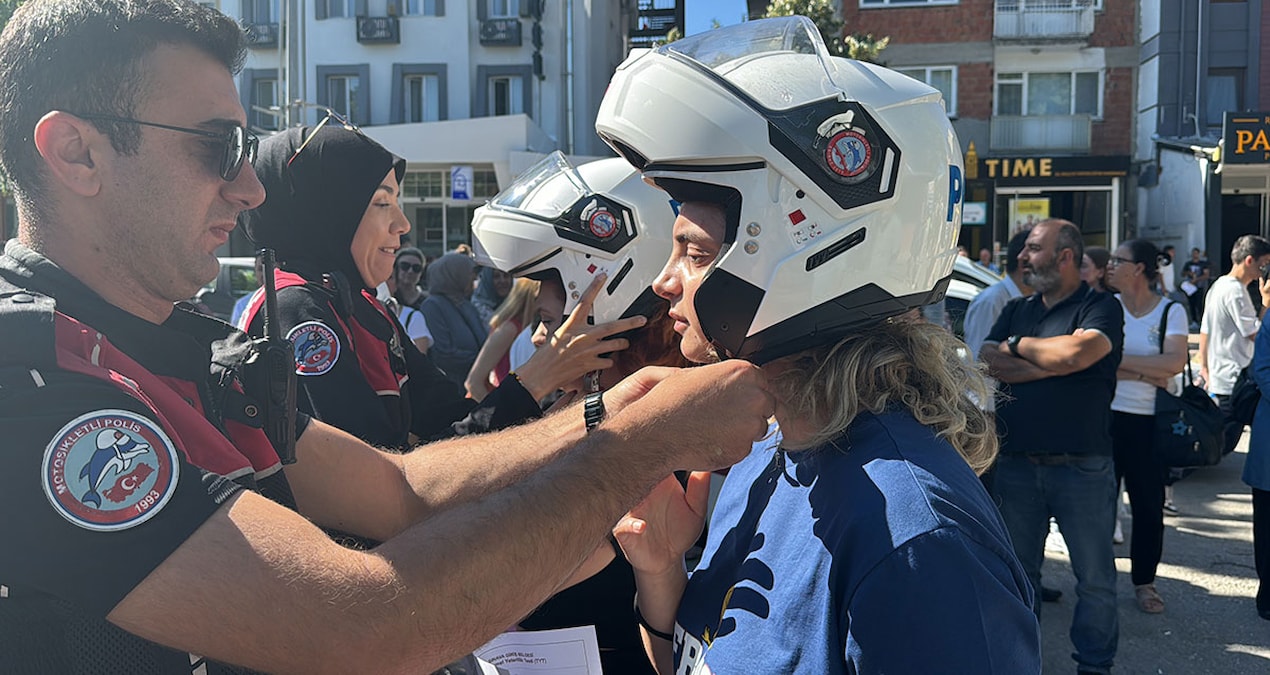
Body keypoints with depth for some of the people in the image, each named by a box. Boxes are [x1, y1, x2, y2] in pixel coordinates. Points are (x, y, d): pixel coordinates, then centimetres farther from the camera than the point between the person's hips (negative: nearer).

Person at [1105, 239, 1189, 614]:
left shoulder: (1171, 311, 1)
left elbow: (1175, 362, -15)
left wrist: (1118, 361, -14)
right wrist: (1146, 374, -14)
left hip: (1149, 423, 0)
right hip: (1104, 417, 0)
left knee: (1149, 505, 8)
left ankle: (1144, 581, 23)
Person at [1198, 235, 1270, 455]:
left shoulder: (1218, 286, 14)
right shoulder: (1236, 291, -17)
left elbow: (1204, 331, 18)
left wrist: (1204, 366, 22)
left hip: (1218, 377, 10)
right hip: (1234, 380, -10)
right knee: (1223, 445, -7)